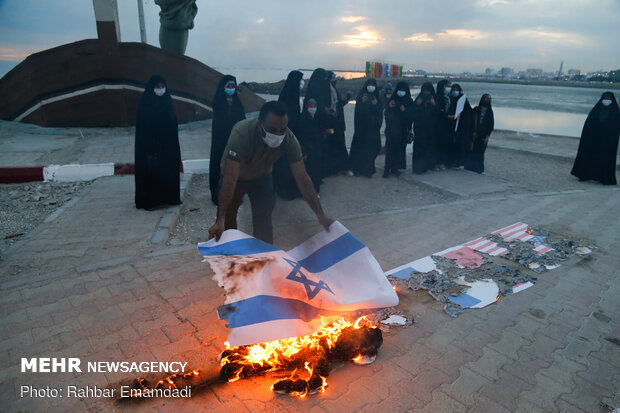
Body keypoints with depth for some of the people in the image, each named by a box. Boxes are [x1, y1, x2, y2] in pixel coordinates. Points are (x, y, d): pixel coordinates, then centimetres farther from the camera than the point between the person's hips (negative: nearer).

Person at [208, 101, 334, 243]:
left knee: (264, 221, -5)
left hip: (261, 176, 2)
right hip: (235, 175, -2)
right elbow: (230, 180, -42)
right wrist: (220, 220, -46)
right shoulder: (241, 133, -40)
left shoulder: (289, 140, -30)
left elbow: (303, 179, -26)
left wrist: (320, 215, -30)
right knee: (227, 221, -1)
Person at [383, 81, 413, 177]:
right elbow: (387, 114, -1)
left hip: (403, 130, 2)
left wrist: (404, 110, -18)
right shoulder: (392, 99, 2)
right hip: (392, 129, -2)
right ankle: (387, 169, -3)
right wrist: (389, 106, -20)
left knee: (399, 148, 2)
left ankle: (394, 168, 12)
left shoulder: (409, 102, 6)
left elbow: (410, 116, 0)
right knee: (390, 148, -7)